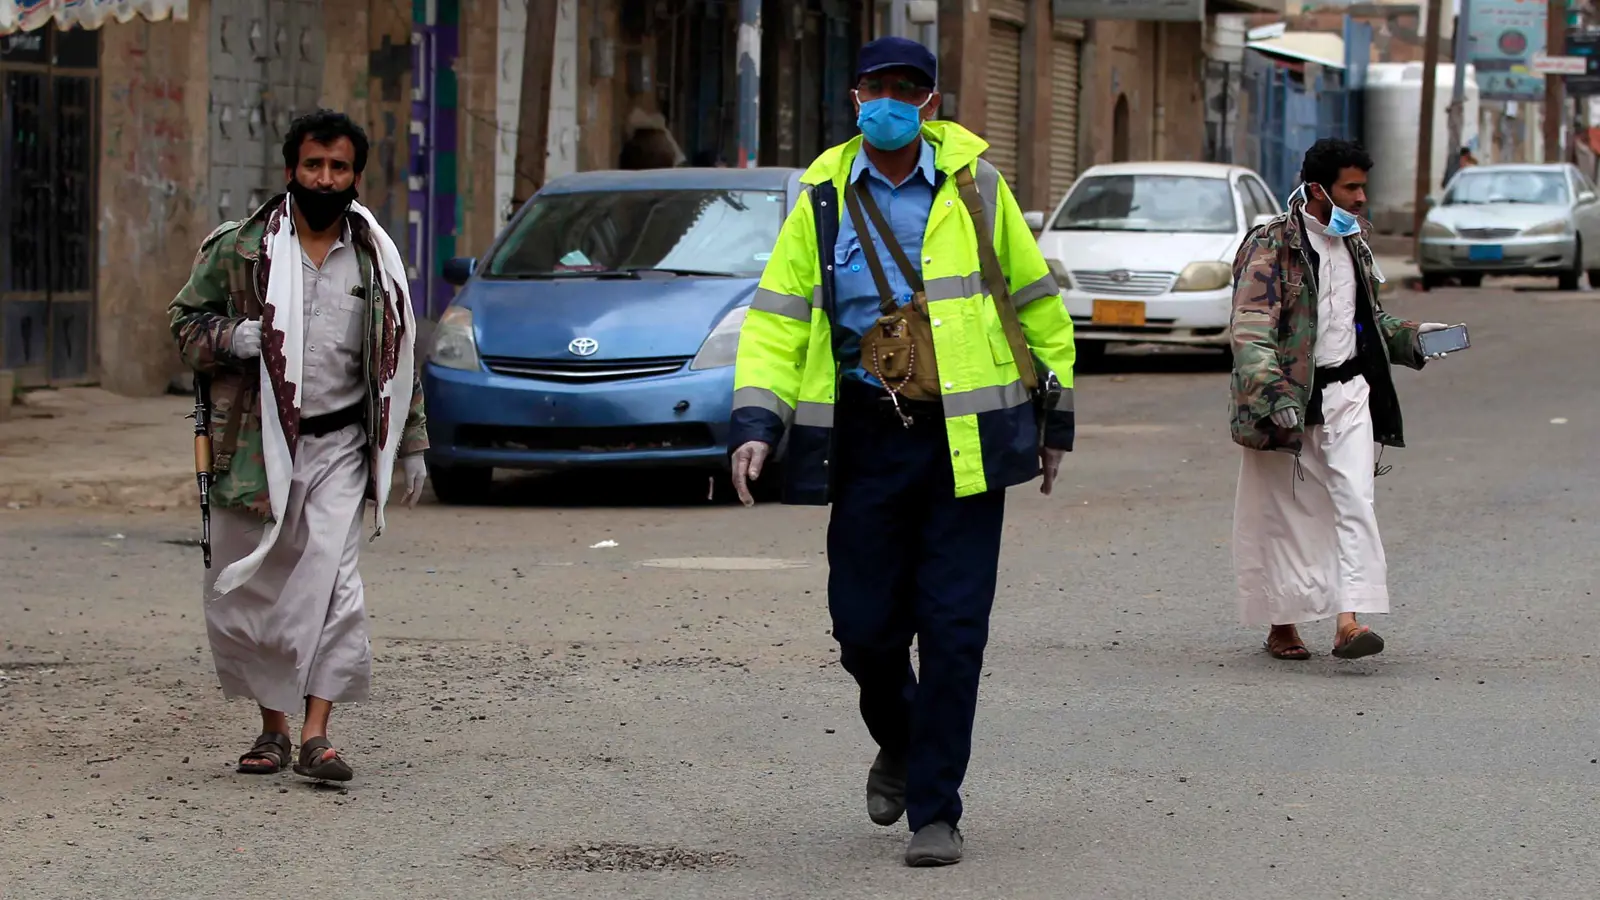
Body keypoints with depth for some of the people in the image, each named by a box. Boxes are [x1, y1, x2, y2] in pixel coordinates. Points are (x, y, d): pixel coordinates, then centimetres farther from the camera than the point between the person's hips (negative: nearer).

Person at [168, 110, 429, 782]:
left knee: (331, 586, -14)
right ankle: (273, 727, 19)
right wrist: (228, 337, -14)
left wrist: (410, 445, 16)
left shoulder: (375, 259, 9)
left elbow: (398, 357, 16)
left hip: (338, 446, 0)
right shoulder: (238, 248, 1)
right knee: (242, 594, 4)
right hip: (253, 444, 0)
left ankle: (316, 734, -15)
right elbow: (185, 319, 7)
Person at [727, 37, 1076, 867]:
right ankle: (899, 745, 36)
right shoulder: (824, 200, 3)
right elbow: (777, 317, 1)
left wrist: (1055, 415, 13)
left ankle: (935, 811, 3)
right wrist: (755, 423, -12)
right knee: (865, 625, 4)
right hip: (867, 436, 2)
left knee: (953, 627, -5)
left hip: (965, 439, -1)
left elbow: (1036, 301, 10)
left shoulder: (975, 187, 1)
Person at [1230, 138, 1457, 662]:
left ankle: (1350, 620, -17)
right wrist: (1274, 399, -30)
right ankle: (1282, 623, 18)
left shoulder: (1353, 241, 12)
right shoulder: (1272, 247, -11)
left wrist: (1409, 338, 10)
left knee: (1355, 499, -10)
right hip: (1291, 395, -5)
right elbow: (1251, 332, -19)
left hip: (1347, 388, 5)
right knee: (1285, 510, 4)